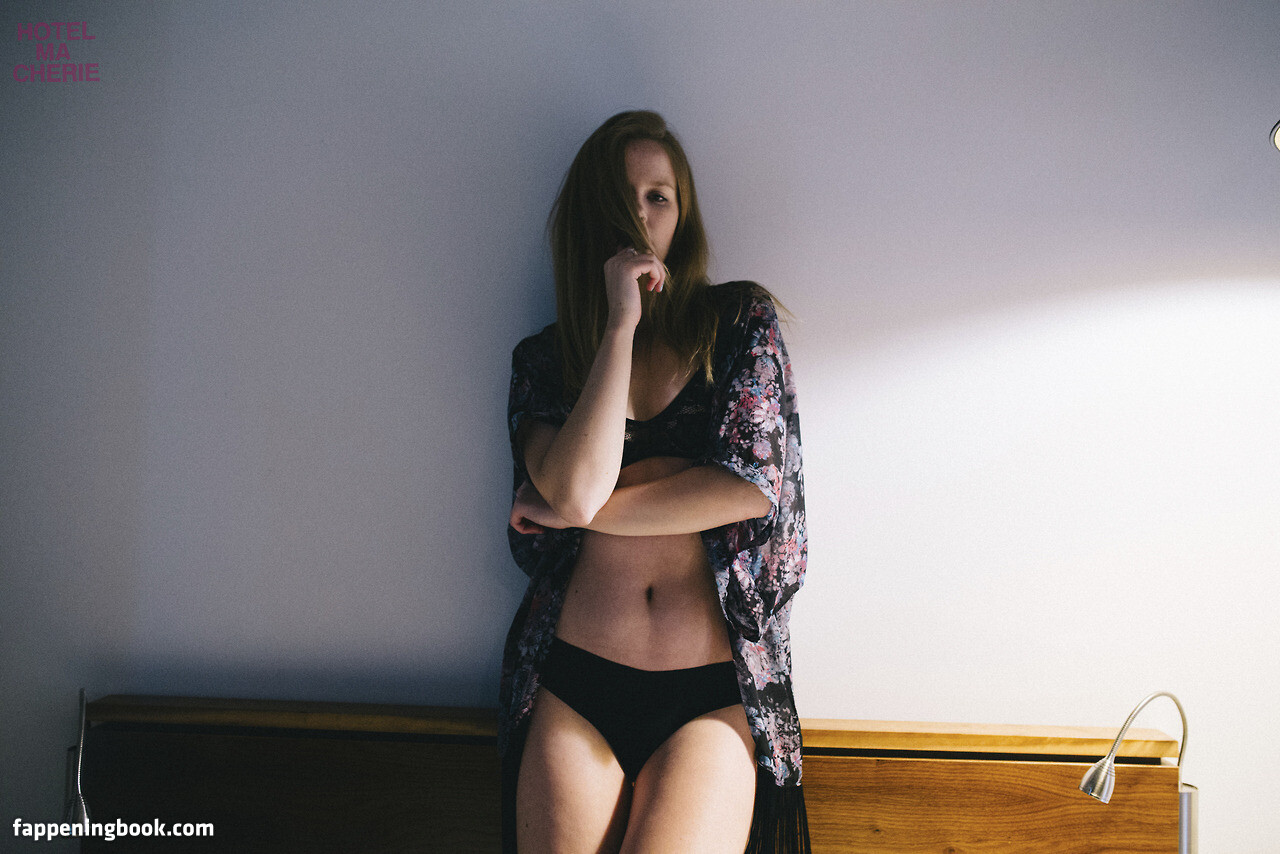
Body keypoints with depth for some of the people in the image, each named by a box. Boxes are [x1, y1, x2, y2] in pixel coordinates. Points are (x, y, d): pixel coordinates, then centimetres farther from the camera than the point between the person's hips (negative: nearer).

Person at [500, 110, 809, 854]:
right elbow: (576, 488, -12)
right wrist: (621, 323, -9)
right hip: (573, 688, 2)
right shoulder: (543, 359, 7)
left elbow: (755, 483, -8)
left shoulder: (739, 320, 4)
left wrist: (574, 511, -5)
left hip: (713, 696, -1)